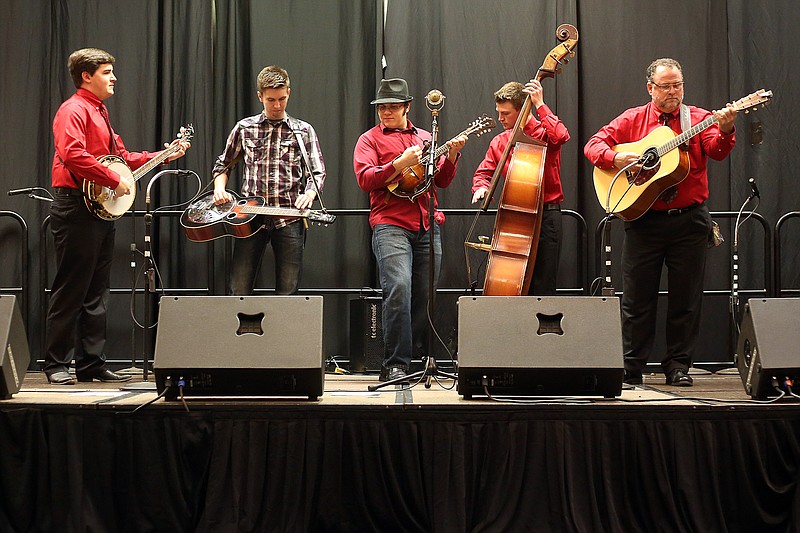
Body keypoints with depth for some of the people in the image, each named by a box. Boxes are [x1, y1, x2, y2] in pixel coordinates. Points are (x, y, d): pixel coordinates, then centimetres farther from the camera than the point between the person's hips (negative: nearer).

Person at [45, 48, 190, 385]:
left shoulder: (100, 112, 22)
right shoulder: (73, 110, -9)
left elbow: (122, 156, 25)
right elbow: (72, 154, -25)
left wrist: (164, 155, 19)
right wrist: (115, 180, -21)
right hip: (76, 208, -10)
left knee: (97, 292, 10)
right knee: (70, 290, -6)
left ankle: (92, 363, 16)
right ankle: (56, 364, 1)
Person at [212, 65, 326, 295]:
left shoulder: (303, 130, 9)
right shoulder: (244, 128, 12)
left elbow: (317, 172, 4)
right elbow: (223, 164, 22)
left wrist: (309, 194, -17)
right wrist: (219, 189, 3)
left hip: (289, 219, -1)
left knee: (288, 292, 0)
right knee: (239, 291, -2)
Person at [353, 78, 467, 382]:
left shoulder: (425, 138, 20)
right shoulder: (370, 139, 8)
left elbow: (442, 180, 18)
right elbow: (365, 179, -6)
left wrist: (451, 155, 1)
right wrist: (400, 164, -16)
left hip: (427, 227, 5)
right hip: (390, 225, -5)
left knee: (425, 296, 4)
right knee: (398, 288, -21)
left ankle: (411, 358, 16)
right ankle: (395, 365, -15)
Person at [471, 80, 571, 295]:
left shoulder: (543, 133, -4)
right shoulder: (499, 142, 10)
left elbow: (561, 136, -28)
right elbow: (483, 172, 16)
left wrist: (540, 105, -20)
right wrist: (481, 187, -7)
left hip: (546, 215, -5)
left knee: (543, 286, -3)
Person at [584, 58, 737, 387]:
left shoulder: (699, 119, 6)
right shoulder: (632, 120, 7)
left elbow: (717, 151, -11)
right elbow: (593, 145, 4)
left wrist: (725, 131, -33)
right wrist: (615, 158, -16)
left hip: (689, 220, 0)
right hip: (643, 220, 0)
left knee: (686, 297, 4)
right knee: (637, 297, 3)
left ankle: (678, 364, 15)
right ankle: (631, 368, 11)